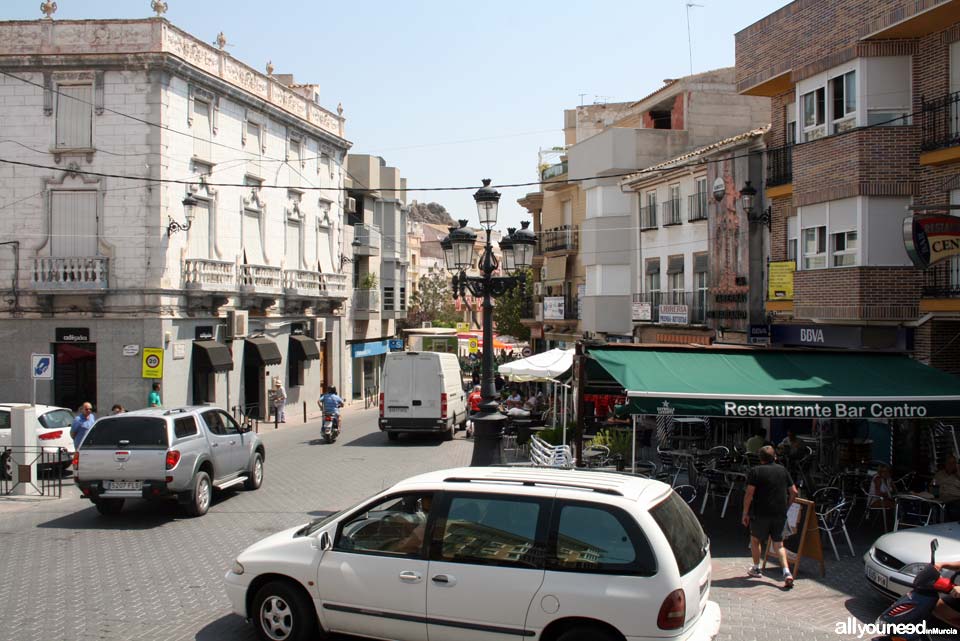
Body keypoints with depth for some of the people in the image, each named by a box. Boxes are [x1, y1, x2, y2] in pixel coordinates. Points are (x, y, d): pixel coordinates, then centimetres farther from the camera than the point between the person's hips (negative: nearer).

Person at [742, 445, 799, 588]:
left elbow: (749, 494, -13)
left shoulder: (755, 472, -6)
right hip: (780, 513, 4)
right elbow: (794, 492, 9)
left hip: (760, 513, -4)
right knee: (778, 543, 9)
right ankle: (787, 572, -8)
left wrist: (745, 513, -5)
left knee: (755, 540, 18)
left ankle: (756, 568, 29)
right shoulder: (783, 470, 8)